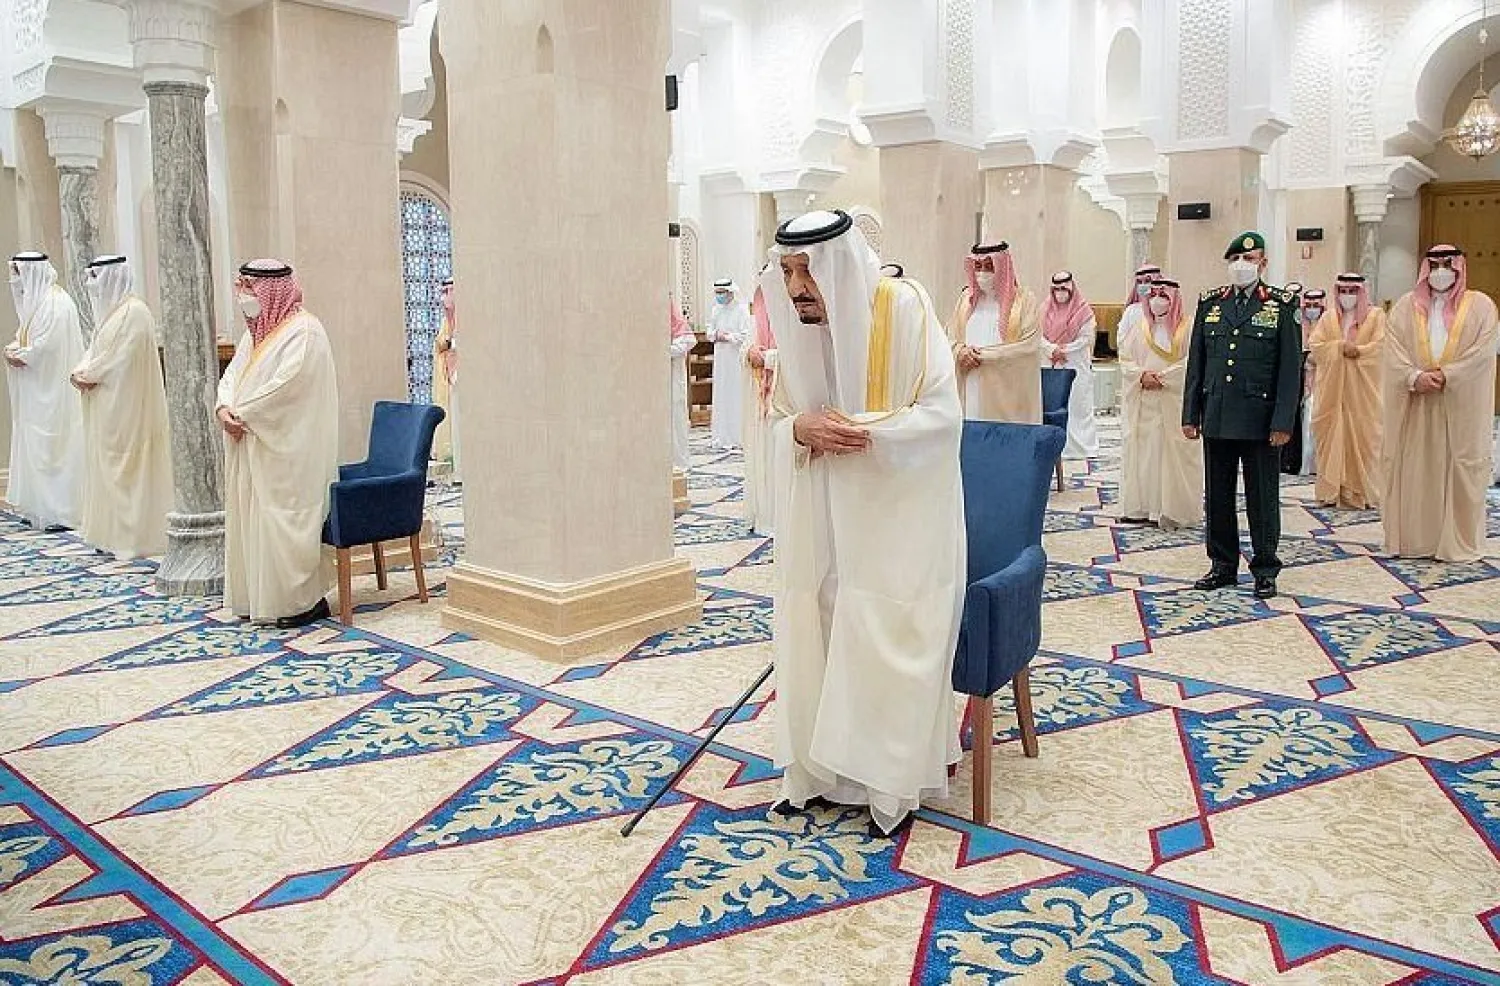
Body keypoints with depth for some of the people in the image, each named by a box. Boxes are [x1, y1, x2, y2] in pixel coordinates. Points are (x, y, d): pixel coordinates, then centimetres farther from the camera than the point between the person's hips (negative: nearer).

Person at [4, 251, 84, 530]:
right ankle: (40, 508, 18)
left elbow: (45, 346, -21)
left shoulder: (55, 303, -15)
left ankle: (61, 512, -1)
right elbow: (24, 338, 22)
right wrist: (13, 349, 2)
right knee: (33, 446, 12)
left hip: (51, 391, -10)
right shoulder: (34, 300, 16)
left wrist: (17, 355, -7)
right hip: (35, 392, 10)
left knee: (49, 448, -7)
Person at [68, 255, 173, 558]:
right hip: (107, 406, 10)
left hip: (127, 405, -10)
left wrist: (89, 375, -10)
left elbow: (122, 358, -19)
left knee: (125, 467, -6)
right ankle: (113, 534, 17)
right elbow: (95, 350, 18)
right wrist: (80, 371, 0)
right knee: (106, 464, 11)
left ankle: (135, 536, 0)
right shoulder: (109, 311, 16)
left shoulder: (134, 311, -13)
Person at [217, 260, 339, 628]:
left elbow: (287, 383, -21)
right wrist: (224, 408, -5)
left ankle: (307, 598, 3)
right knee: (250, 519, 11)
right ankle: (259, 596, 20)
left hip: (286, 449, -9)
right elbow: (232, 375, 15)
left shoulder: (303, 330, -12)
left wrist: (242, 413, -15)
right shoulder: (255, 331, 16)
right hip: (249, 445, 9)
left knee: (285, 521, -6)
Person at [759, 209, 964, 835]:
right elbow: (777, 418, 8)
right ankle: (821, 767, 25)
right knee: (817, 633, 8)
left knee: (889, 641, 0)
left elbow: (943, 412, -16)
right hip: (821, 518, 5)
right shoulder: (796, 322, 0)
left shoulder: (904, 308, -16)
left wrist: (860, 430, -26)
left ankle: (893, 780, 18)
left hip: (897, 518, -5)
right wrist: (801, 429, -15)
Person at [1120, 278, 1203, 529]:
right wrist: (1142, 375, -10)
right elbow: (1125, 358, 7)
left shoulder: (1187, 328, 0)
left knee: (1171, 453, -3)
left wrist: (1162, 376, -15)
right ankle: (1142, 507, 10)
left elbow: (1190, 363, -10)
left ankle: (1173, 510, 2)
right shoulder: (1140, 329, 12)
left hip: (1174, 403, -4)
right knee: (1142, 452, 4)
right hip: (1143, 406, 4)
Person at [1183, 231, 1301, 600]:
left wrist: (1282, 422, -10)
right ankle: (1223, 566, 22)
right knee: (1218, 496, 10)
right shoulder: (1210, 303, 9)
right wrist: (1190, 415, 5)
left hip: (1260, 421, -3)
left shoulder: (1282, 305, -1)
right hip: (1216, 418, 3)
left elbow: (1291, 368, -4)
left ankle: (1265, 570, 17)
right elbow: (1196, 363, 10)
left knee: (1262, 498, 5)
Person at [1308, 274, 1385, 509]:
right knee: (1330, 435, 0)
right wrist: (1340, 347, -11)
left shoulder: (1376, 316, 5)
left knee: (1362, 436, -2)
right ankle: (1331, 491, 5)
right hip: (1331, 388, 2)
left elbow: (1381, 345, -7)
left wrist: (1357, 351, -17)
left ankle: (1363, 491, 4)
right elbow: (1314, 346, 2)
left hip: (1362, 389, -2)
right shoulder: (1328, 318, 13)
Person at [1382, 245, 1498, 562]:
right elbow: (1394, 349, 0)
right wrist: (1415, 377, -16)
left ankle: (1459, 542, 8)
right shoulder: (1406, 306, 9)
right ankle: (1413, 538, 9)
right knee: (1412, 471, 2)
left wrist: (1446, 375, -16)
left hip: (1461, 405, -1)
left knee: (1460, 471, 0)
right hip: (1414, 405, 1)